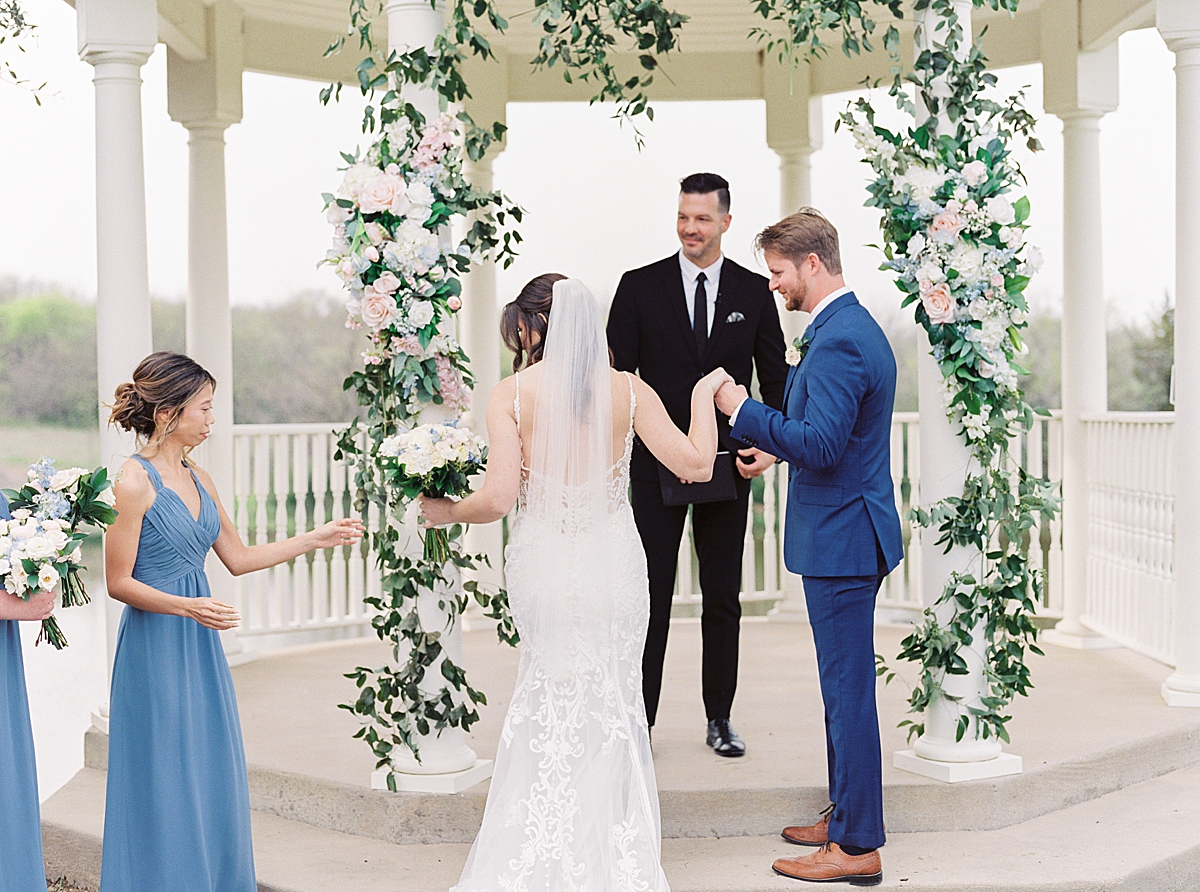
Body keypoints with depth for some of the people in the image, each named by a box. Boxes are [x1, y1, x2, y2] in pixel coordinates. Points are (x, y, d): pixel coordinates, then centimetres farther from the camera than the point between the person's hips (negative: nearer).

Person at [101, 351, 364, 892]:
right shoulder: (135, 483, -13)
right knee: (166, 785, 1)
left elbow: (239, 558, 15)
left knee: (212, 778, 12)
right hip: (156, 647, -8)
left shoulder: (198, 480, 10)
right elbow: (118, 582, -13)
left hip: (200, 646, 8)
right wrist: (186, 607, -25)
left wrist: (316, 539, 13)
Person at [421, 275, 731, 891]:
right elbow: (696, 465, -4)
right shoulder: (628, 390, -3)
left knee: (550, 695, 18)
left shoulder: (512, 394, -6)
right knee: (612, 702, 14)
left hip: (542, 565, 0)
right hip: (613, 564, 0)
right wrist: (704, 394, 11)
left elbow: (498, 498, -13)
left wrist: (446, 512, 7)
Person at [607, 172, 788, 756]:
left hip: (727, 467, 2)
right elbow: (616, 375, 0)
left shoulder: (755, 292, 5)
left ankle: (719, 719, 22)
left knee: (723, 600, 10)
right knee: (650, 598, 2)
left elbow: (776, 377, 8)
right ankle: (637, 722, 11)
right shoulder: (640, 287, 1)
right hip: (656, 464, -1)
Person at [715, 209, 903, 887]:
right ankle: (848, 817, 29)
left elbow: (820, 445, -26)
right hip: (849, 533, 11)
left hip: (841, 538, -11)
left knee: (848, 689, -3)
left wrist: (743, 411, -16)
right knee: (846, 685, 17)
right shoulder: (855, 327, 14)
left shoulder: (839, 342, -20)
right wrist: (773, 447, 21)